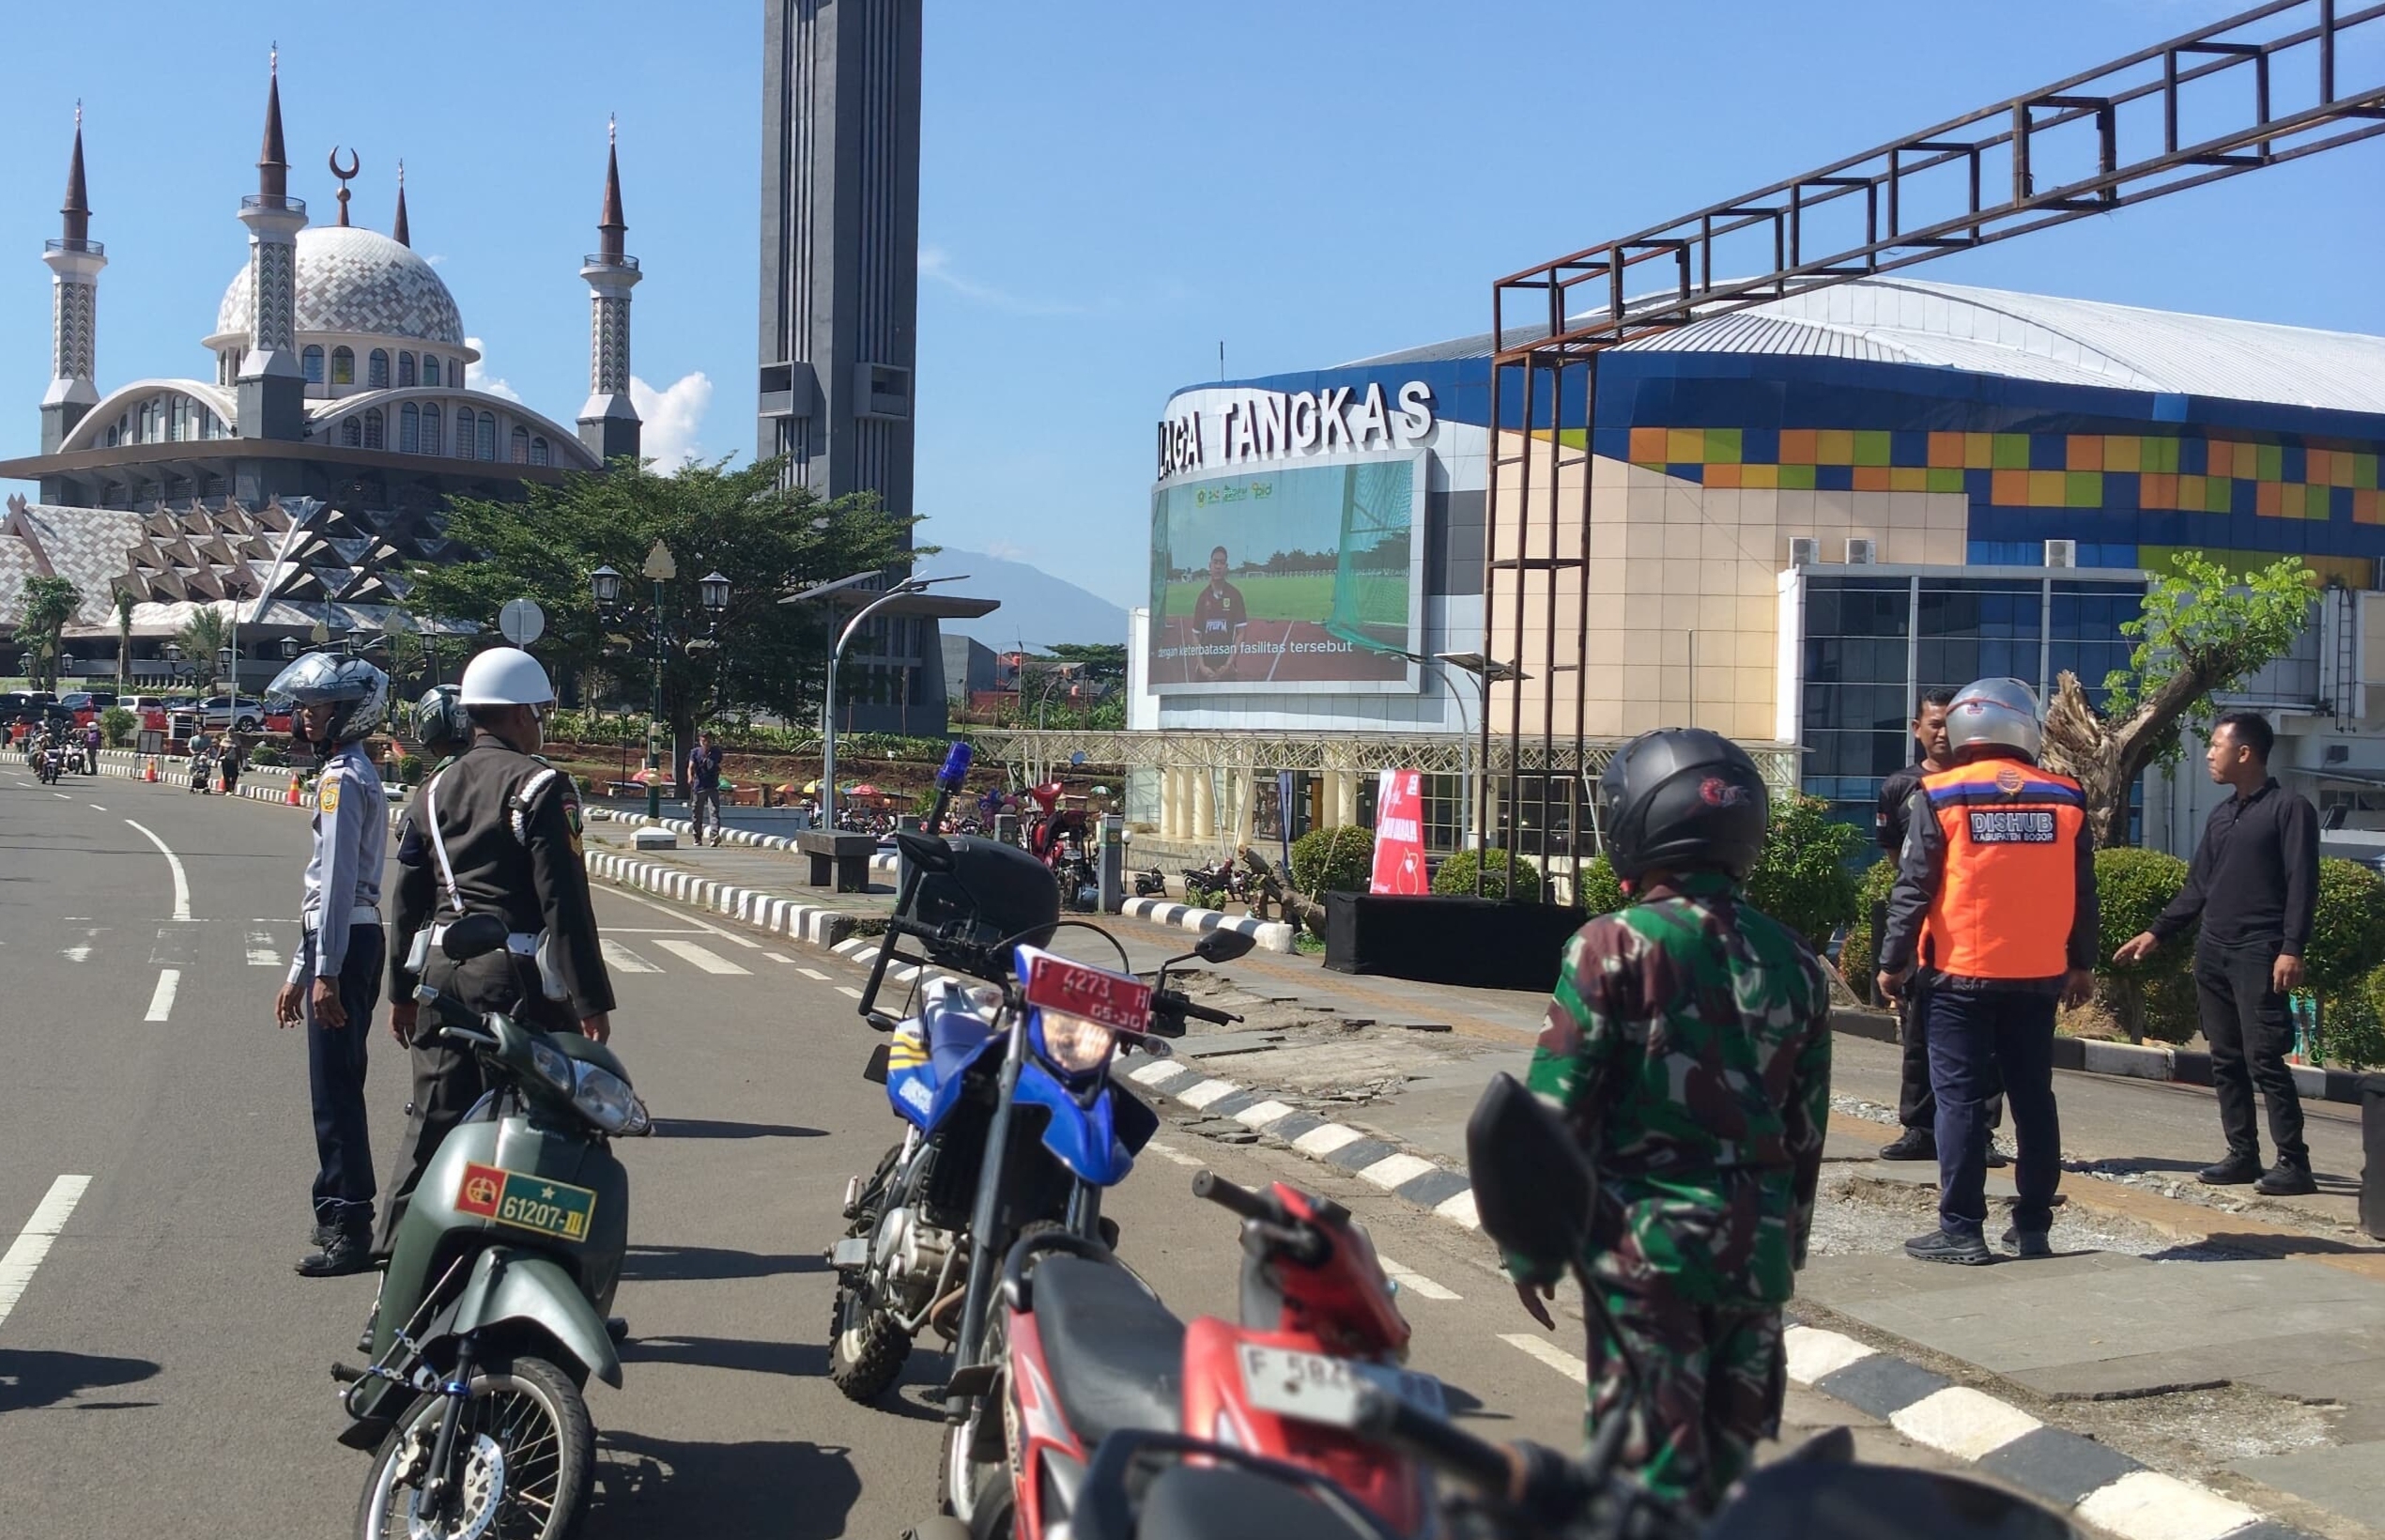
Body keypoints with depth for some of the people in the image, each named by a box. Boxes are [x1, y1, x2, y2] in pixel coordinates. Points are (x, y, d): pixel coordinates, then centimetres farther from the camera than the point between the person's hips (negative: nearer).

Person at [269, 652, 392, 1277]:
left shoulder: (343, 779, -13)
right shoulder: (351, 773, 19)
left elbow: (337, 880, -19)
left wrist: (325, 973, -22)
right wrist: (298, 972, 24)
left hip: (346, 943, -10)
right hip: (352, 939, 10)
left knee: (334, 1089, -9)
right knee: (336, 1086, 14)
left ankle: (347, 1228, -7)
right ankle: (341, 1216, 21)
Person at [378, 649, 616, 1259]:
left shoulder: (434, 787, 13)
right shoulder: (540, 785, -8)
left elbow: (407, 898, 15)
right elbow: (564, 900, -13)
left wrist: (402, 990, 22)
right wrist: (591, 998, -11)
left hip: (440, 967, 7)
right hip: (514, 976, -7)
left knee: (433, 1118, 12)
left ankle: (397, 1248, 14)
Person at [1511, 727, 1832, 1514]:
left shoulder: (1614, 946, -11)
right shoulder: (1793, 960, 5)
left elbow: (1559, 1110, -11)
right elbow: (1806, 1131, 11)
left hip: (1645, 1241, -5)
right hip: (1756, 1243, 5)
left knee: (1656, 1474, -1)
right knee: (1731, 1459, 14)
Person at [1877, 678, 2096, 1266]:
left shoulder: (1939, 797, -7)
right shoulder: (2065, 798, 3)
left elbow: (1913, 890, -7)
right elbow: (2083, 893, 8)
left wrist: (1893, 962, 1)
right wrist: (2081, 964, 19)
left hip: (1961, 976, -3)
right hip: (2039, 977, 3)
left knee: (1961, 1101, 1)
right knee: (2034, 1099, 12)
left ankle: (1962, 1229, 1)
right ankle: (2033, 1227, 16)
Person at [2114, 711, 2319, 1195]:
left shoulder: (2289, 808, -4)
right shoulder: (2220, 817, 17)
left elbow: (2302, 885, -11)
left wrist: (2292, 949, -19)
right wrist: (2156, 933, 16)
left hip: (2259, 955, -7)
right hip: (2212, 953, 7)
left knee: (2264, 1059, -11)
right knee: (2226, 1060, 7)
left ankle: (2293, 1162, -7)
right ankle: (2243, 1155, 13)